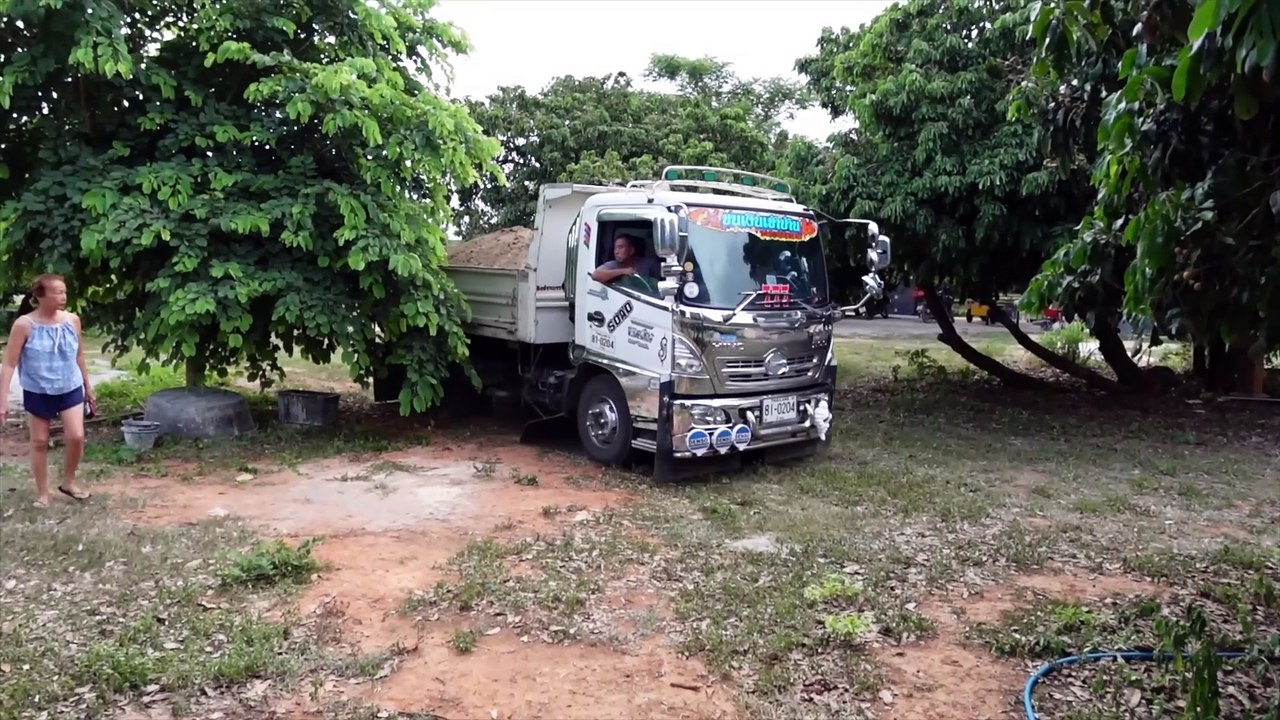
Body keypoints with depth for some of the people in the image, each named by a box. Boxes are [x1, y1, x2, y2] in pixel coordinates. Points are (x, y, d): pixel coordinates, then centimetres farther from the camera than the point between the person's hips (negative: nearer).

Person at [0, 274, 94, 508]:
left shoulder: (72, 320, -4)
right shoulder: (24, 325, -14)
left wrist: (88, 386, 16)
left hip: (71, 389, 2)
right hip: (37, 392, -2)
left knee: (77, 437, -6)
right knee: (40, 442, 8)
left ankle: (68, 482, 18)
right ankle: (42, 493, 21)